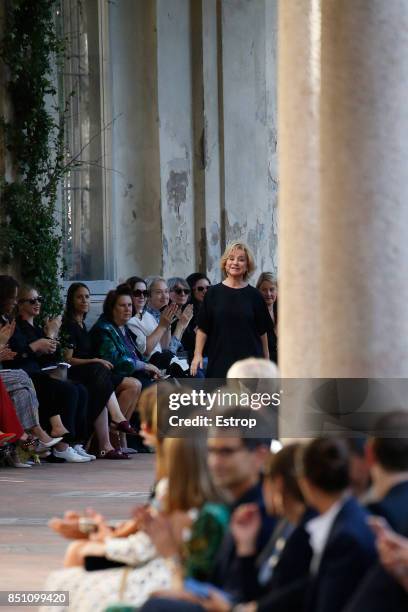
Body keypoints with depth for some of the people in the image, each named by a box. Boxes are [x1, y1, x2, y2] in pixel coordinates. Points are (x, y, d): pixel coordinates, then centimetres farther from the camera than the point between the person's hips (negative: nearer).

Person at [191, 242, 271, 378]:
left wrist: (266, 359, 10)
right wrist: (198, 354, -3)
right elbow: (203, 328, 5)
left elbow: (262, 331, 10)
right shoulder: (214, 293, 5)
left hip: (250, 358, 0)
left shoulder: (254, 296, 6)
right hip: (220, 361, 0)